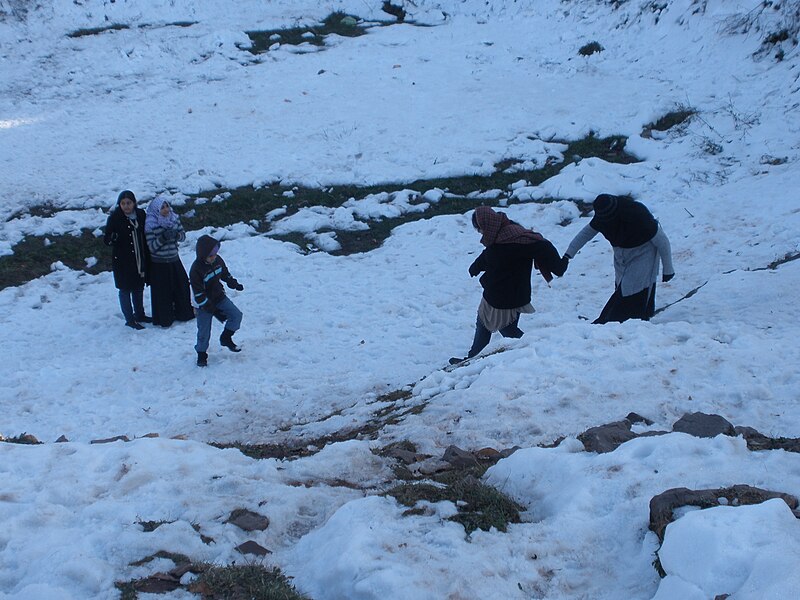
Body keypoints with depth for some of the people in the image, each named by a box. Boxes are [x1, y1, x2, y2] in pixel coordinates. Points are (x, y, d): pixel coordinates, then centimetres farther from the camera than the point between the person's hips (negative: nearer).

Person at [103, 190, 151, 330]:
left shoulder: (140, 215, -1)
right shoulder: (115, 218, -13)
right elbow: (106, 240, -10)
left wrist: (147, 259, 9)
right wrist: (112, 239, -35)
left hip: (139, 260, 5)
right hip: (122, 262, -5)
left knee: (139, 288, 18)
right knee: (125, 289, 4)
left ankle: (140, 314, 34)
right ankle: (130, 319, 14)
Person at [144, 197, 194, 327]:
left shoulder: (174, 219, 0)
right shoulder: (150, 225, -15)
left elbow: (183, 235, 4)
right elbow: (152, 246, -16)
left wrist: (176, 234, -18)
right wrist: (163, 238, -29)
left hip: (174, 260, 5)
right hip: (159, 264, -5)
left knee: (182, 287, 15)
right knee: (163, 291, 3)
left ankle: (184, 313, 35)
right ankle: (164, 319, 18)